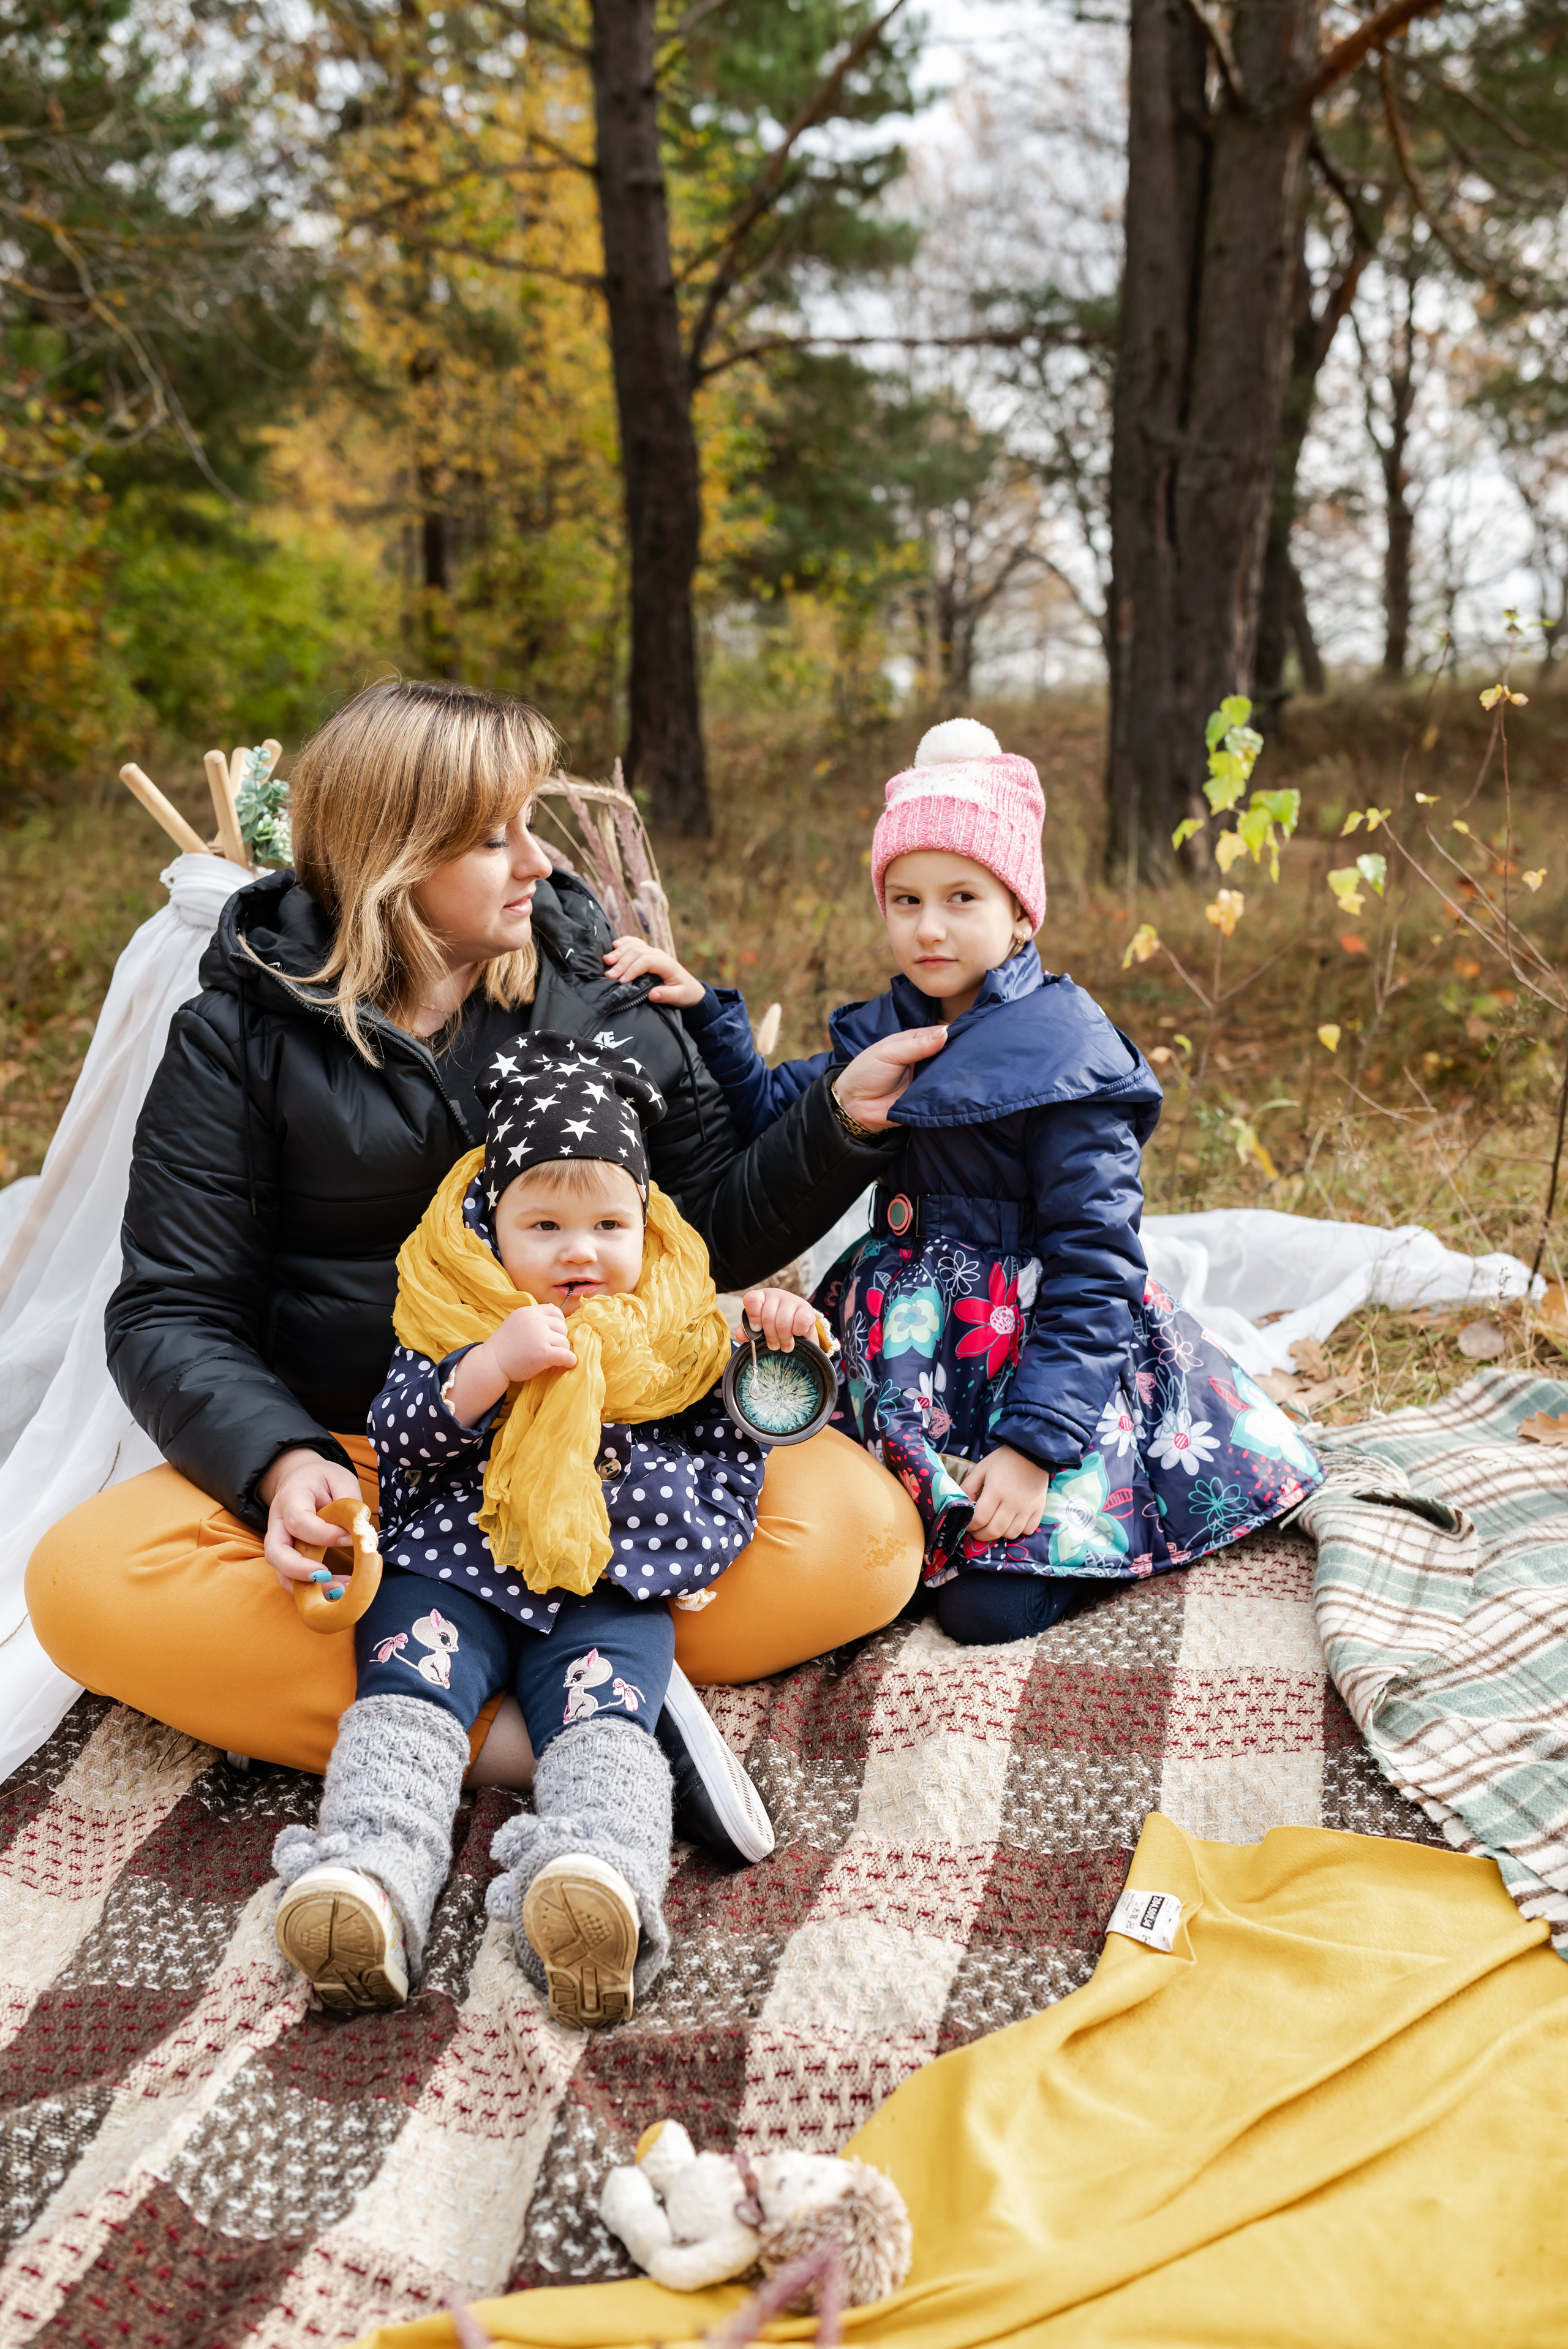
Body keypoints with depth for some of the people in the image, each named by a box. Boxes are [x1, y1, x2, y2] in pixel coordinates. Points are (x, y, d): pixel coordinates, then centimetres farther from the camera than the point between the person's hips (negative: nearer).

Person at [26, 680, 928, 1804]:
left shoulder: (605, 992, 8)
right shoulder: (240, 1035, 2)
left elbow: (721, 1233, 9)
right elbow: (174, 1313, -2)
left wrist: (843, 1117, -9)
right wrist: (280, 1462, -22)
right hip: (359, 1459, -1)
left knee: (861, 1531, -25)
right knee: (89, 1578, -27)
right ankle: (514, 1731, -30)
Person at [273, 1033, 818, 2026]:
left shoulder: (672, 1330, 15)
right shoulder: (456, 1317, 9)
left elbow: (753, 1424, 23)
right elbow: (397, 1440, -2)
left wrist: (782, 1343, 4)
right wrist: (493, 1365, -17)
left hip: (612, 1589, 0)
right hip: (456, 1568, 1)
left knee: (601, 1716, -26)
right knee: (408, 1691, -24)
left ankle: (599, 1873, -50)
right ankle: (373, 1871, -39)